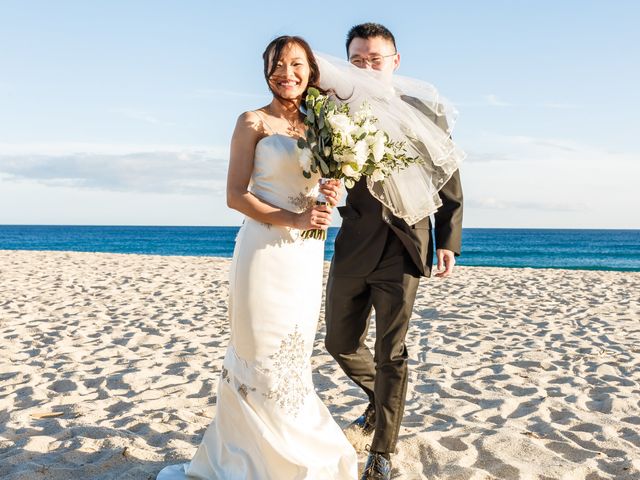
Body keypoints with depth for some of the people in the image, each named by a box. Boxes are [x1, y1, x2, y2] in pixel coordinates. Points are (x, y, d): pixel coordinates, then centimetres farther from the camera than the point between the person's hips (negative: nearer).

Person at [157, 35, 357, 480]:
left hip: (307, 255, 6)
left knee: (291, 356, 10)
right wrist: (293, 220, -19)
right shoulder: (254, 121, -2)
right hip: (265, 251, -5)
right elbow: (235, 195, -8)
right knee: (263, 355, 1)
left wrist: (332, 194, -6)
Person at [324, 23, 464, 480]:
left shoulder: (427, 117, 1)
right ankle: (379, 398, 44)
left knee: (391, 354, 4)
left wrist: (448, 242, 0)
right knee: (341, 342, 13)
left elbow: (449, 187, 6)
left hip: (402, 250, -2)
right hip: (353, 249, 3)